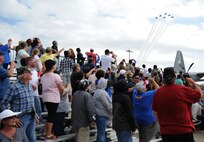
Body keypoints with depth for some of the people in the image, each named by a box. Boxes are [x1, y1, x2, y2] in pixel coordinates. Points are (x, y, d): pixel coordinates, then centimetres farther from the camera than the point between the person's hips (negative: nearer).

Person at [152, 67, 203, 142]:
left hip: (165, 131, 3)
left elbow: (155, 111, 7)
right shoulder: (183, 90, -14)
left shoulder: (158, 92, -4)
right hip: (184, 131, -3)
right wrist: (193, 82, 13)